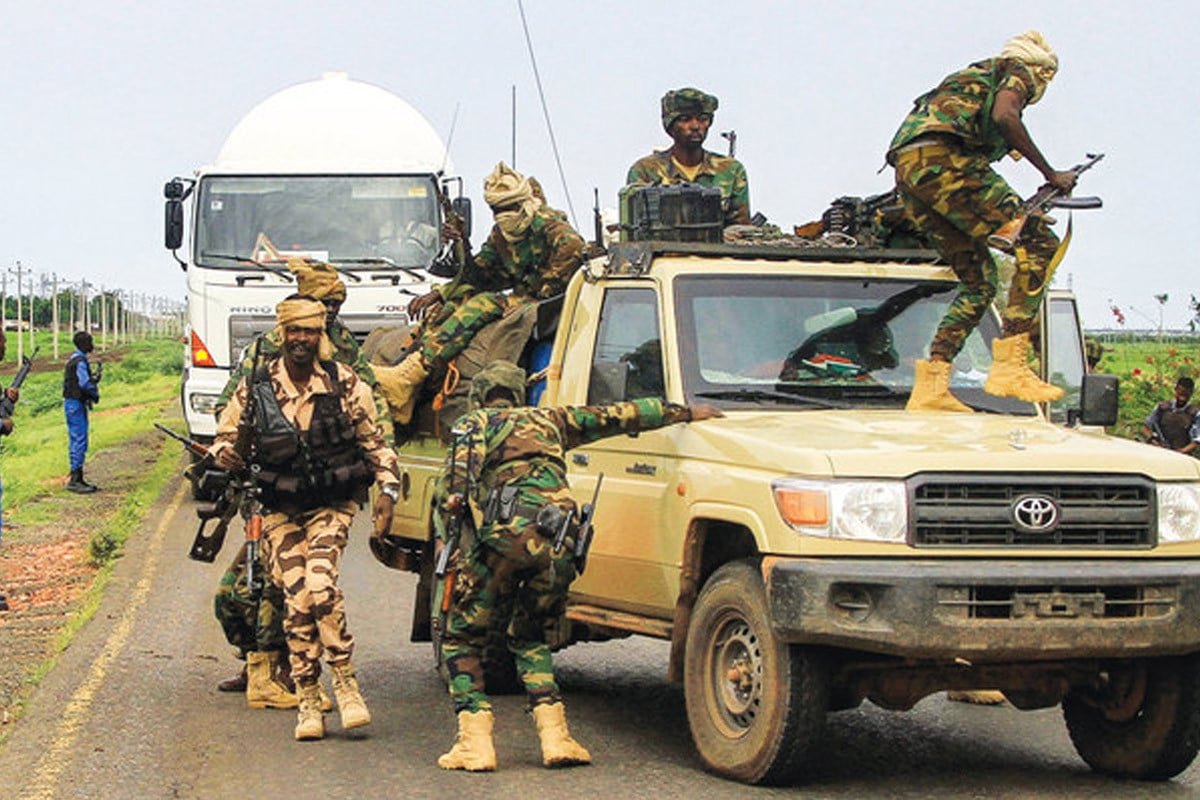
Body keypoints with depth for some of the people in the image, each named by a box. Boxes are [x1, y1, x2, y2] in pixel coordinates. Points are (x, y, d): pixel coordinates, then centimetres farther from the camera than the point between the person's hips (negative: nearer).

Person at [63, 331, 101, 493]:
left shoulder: (75, 358, 15)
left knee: (77, 442, 13)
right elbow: (84, 383, -26)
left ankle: (78, 478, 18)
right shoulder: (79, 360, -17)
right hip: (75, 403, -10)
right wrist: (95, 394, -10)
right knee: (79, 441, -10)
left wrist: (94, 377, 5)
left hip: (77, 404, 10)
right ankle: (74, 480, -9)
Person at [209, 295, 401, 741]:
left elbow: (374, 441, 6)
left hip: (332, 504, -1)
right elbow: (225, 437, 8)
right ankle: (308, 702, 1)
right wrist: (226, 455, -15)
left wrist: (388, 490, -4)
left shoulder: (345, 385, -3)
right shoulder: (254, 388, -3)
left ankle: (345, 682, -7)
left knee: (321, 586, -22)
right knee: (297, 599, -8)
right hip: (280, 510, 1)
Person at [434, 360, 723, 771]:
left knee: (462, 637, 10)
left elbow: (449, 490, 4)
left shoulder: (473, 424, 21)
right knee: (528, 635, 24)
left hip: (508, 535, -4)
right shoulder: (548, 419, 31)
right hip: (560, 546, 4)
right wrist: (685, 412, 44)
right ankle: (555, 737, 11)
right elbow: (620, 416, 36)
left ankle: (475, 743, -4)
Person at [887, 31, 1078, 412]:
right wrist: (1051, 175, -2)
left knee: (979, 280, 12)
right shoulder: (1019, 73, 14)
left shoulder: (975, 76, 38)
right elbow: (1004, 116, -8)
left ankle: (930, 386, 2)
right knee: (1038, 240, -10)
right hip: (941, 159, -9)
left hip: (906, 170, 9)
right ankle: (1009, 366, -19)